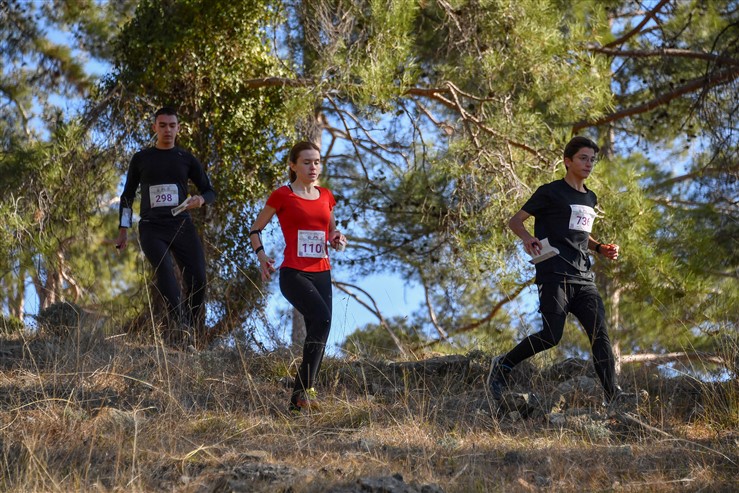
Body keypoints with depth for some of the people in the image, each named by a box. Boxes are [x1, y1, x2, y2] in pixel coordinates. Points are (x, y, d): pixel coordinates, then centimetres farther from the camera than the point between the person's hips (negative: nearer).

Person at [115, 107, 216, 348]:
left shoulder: (187, 159, 13)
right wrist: (123, 229, 12)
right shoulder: (141, 159, 12)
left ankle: (194, 338, -2)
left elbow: (210, 191, 15)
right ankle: (179, 327, -43)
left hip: (182, 226, 2)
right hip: (151, 228, -1)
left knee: (198, 279, -13)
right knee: (164, 269, -28)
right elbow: (128, 195, 19)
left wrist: (201, 199, -9)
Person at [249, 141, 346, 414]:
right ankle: (305, 388, -23)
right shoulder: (282, 195, -1)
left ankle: (298, 402, 13)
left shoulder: (326, 196, 13)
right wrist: (261, 255, -9)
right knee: (322, 318, -28)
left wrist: (337, 238, 5)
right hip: (293, 274, -6)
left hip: (321, 274, 6)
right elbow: (255, 228, 7)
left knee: (318, 335, 3)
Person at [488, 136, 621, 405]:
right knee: (551, 336, -14)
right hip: (554, 275, -6)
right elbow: (515, 220, 1)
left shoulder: (590, 199, 23)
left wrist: (600, 248, 16)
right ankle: (503, 365, 7)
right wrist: (528, 238, -22)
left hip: (583, 278, 6)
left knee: (600, 334, -8)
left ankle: (613, 396, -12)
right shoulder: (551, 192, 1)